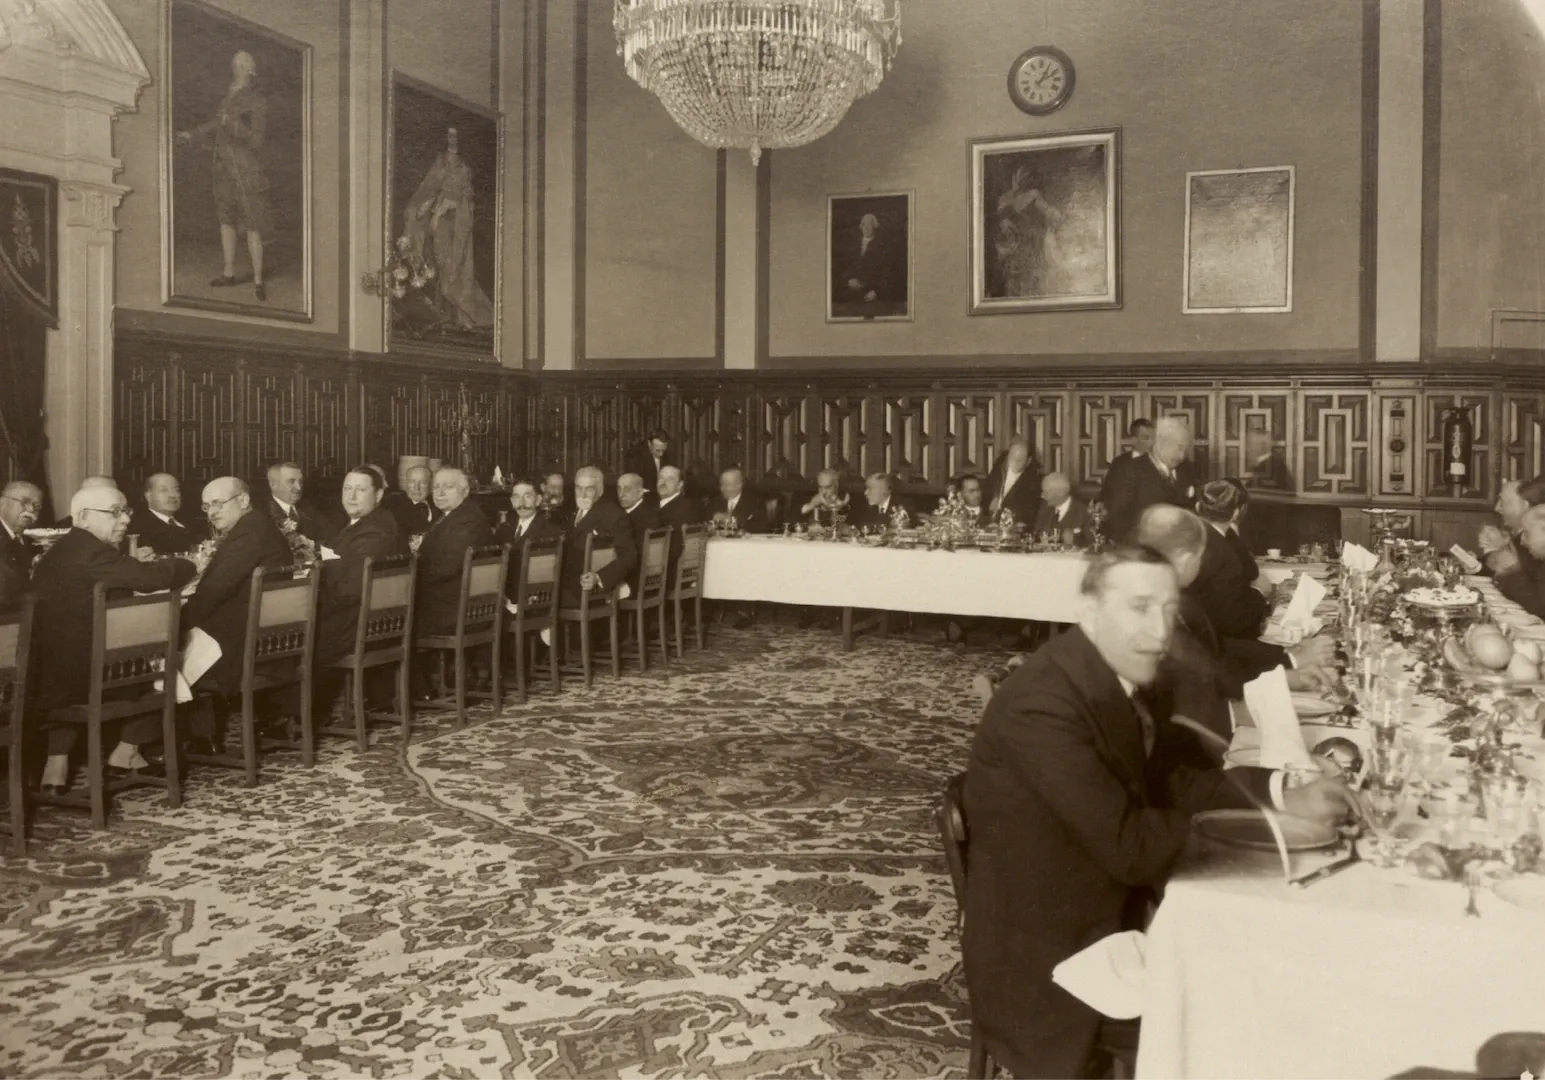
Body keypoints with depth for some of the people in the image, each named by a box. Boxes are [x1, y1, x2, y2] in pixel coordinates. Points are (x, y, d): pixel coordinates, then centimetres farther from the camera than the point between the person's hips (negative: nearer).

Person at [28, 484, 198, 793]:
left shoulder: (62, 549, 12)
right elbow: (154, 576, -24)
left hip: (48, 672, 9)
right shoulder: (91, 552, -19)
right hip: (79, 675, -9)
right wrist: (191, 566, -7)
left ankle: (58, 759, 25)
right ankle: (126, 753, 22)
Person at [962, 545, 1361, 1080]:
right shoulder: (1042, 705, -27)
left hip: (1109, 924, 8)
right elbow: (1129, 847, -26)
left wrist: (1282, 793, -7)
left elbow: (1168, 781, 7)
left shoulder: (1115, 678, 1)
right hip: (1051, 965, -8)